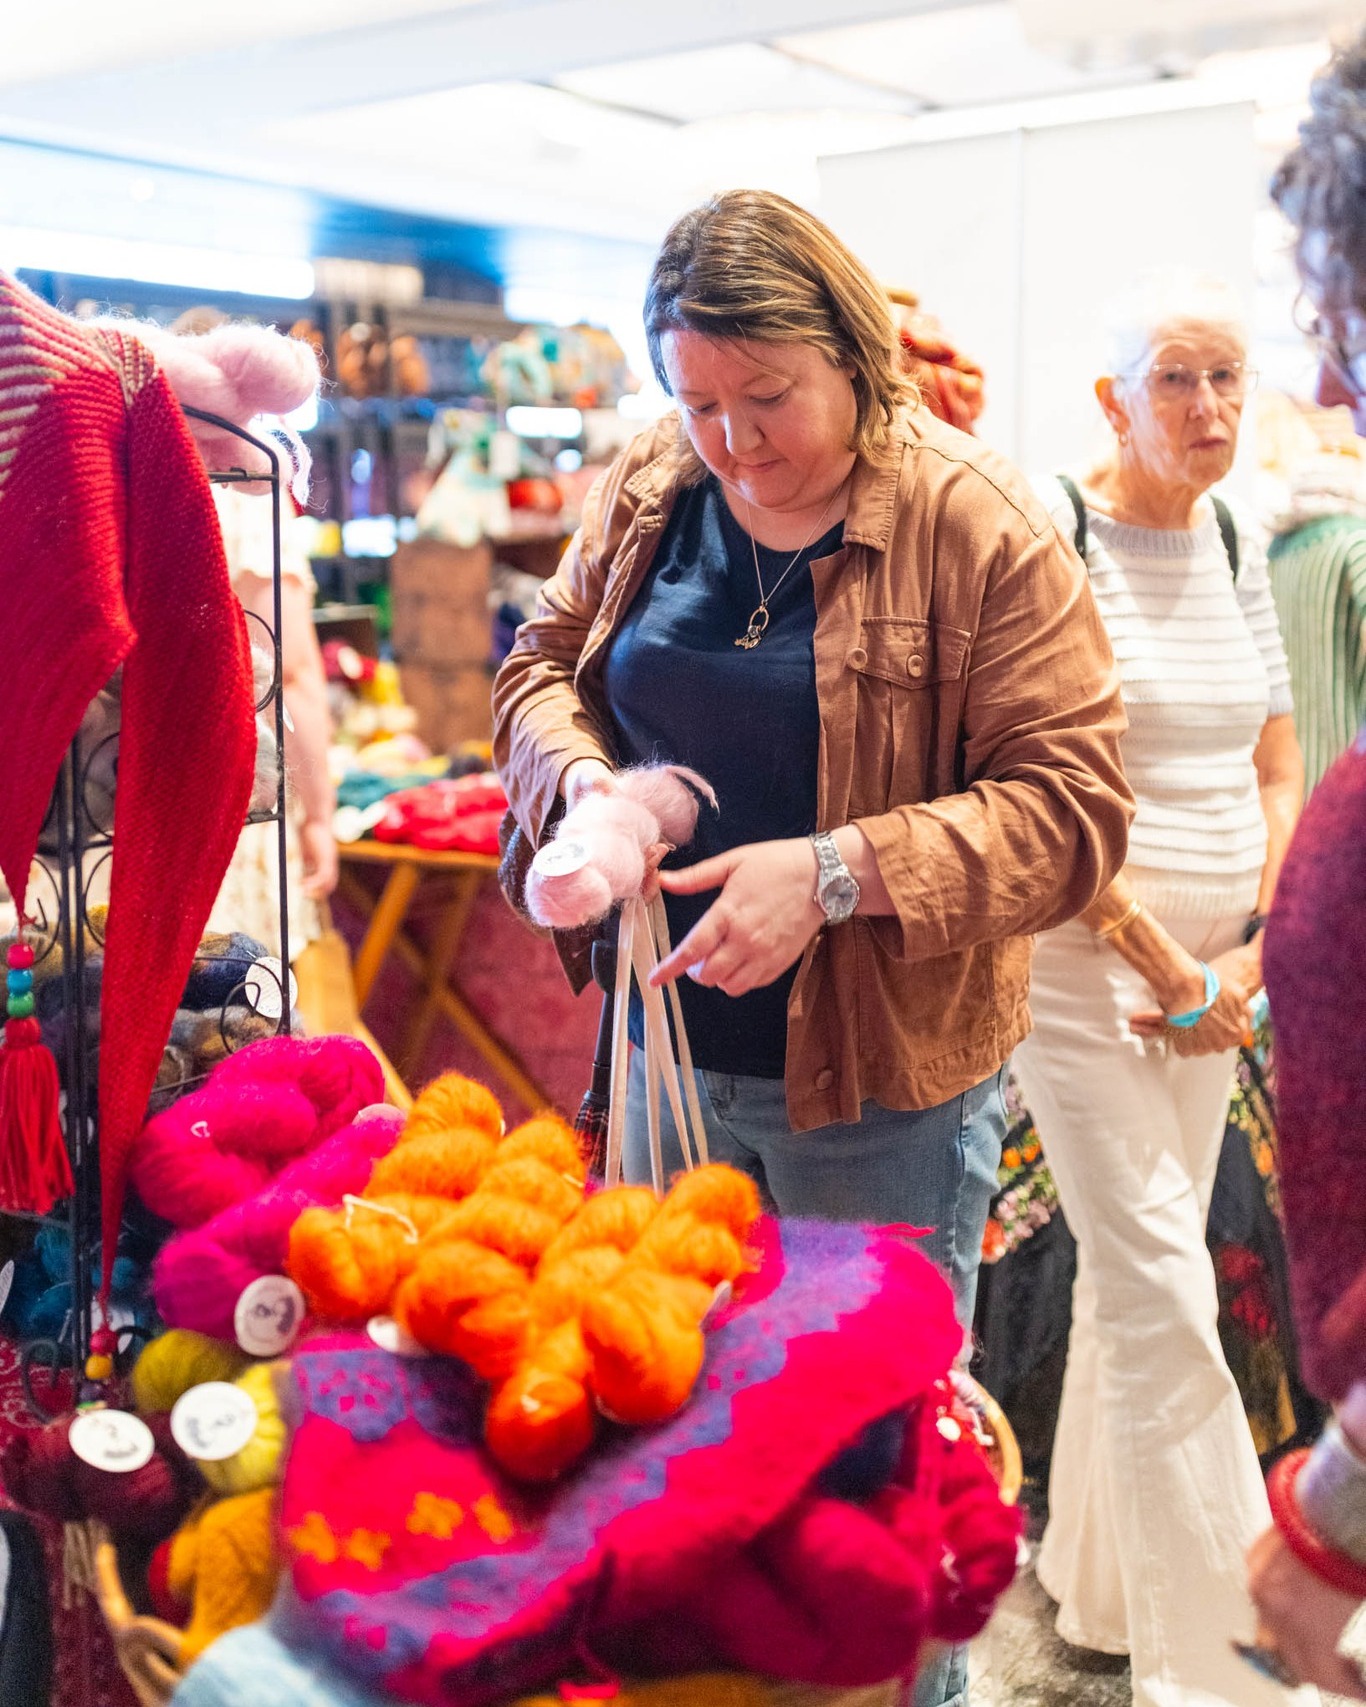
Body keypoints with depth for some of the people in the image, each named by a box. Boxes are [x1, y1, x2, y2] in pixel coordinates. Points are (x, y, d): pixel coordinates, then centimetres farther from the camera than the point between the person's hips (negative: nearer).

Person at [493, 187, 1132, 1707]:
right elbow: (543, 665, 13)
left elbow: (1071, 808, -16)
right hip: (675, 1047, 5)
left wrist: (835, 873, -28)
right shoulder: (649, 493, 1)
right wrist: (583, 777, -10)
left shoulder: (979, 529, -15)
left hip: (887, 1082, -5)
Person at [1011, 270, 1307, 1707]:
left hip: (1209, 974, 6)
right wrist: (1162, 966, -14)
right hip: (1077, 960, -6)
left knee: (1137, 1274, 14)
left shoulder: (1238, 550, 10)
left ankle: (1097, 1587, 31)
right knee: (1165, 1301, -6)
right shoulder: (1054, 536, -10)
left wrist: (1246, 958, -1)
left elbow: (1279, 778, 12)